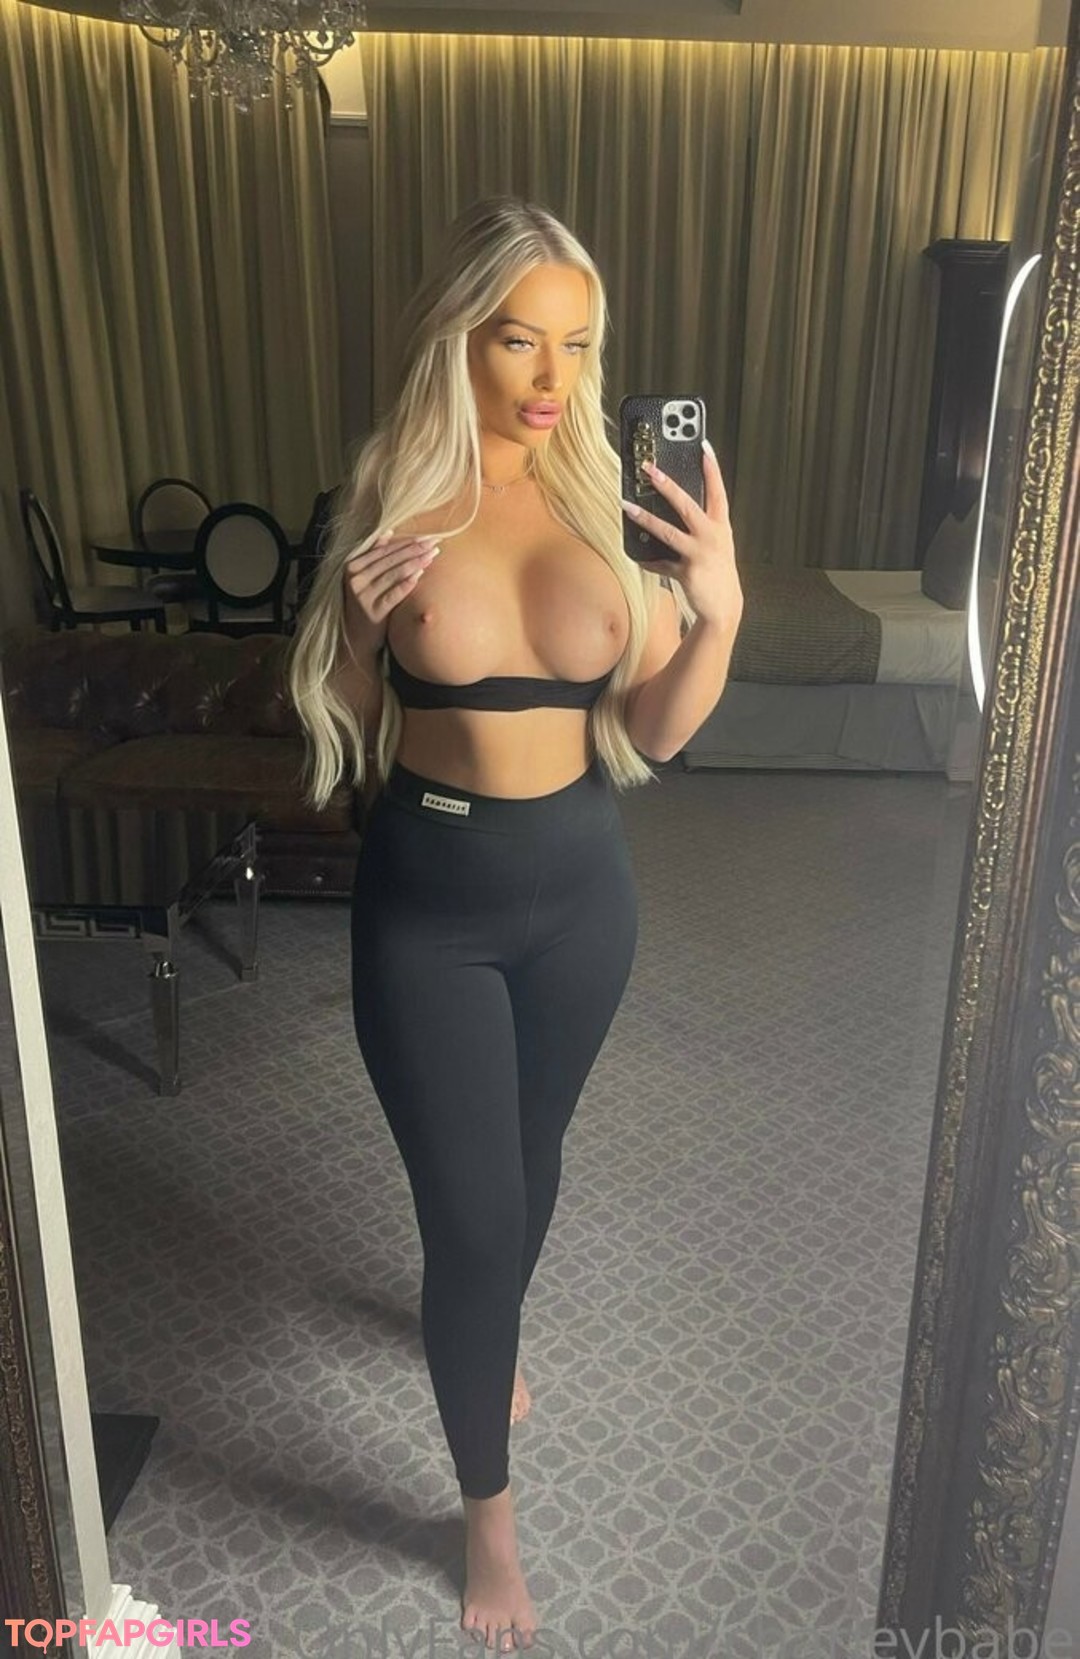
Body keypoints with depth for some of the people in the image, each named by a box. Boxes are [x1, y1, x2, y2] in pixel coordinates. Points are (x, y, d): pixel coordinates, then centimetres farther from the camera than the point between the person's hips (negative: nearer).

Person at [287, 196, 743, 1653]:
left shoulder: (609, 495, -6)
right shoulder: (392, 503, -10)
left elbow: (657, 731, -4)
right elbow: (342, 744, -3)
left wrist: (720, 610, -20)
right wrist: (357, 627, -22)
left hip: (578, 884, 3)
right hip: (426, 902, -2)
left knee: (531, 1154, 24)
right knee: (469, 1208, 5)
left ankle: (489, 1328, 58)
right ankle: (490, 1514, 31)